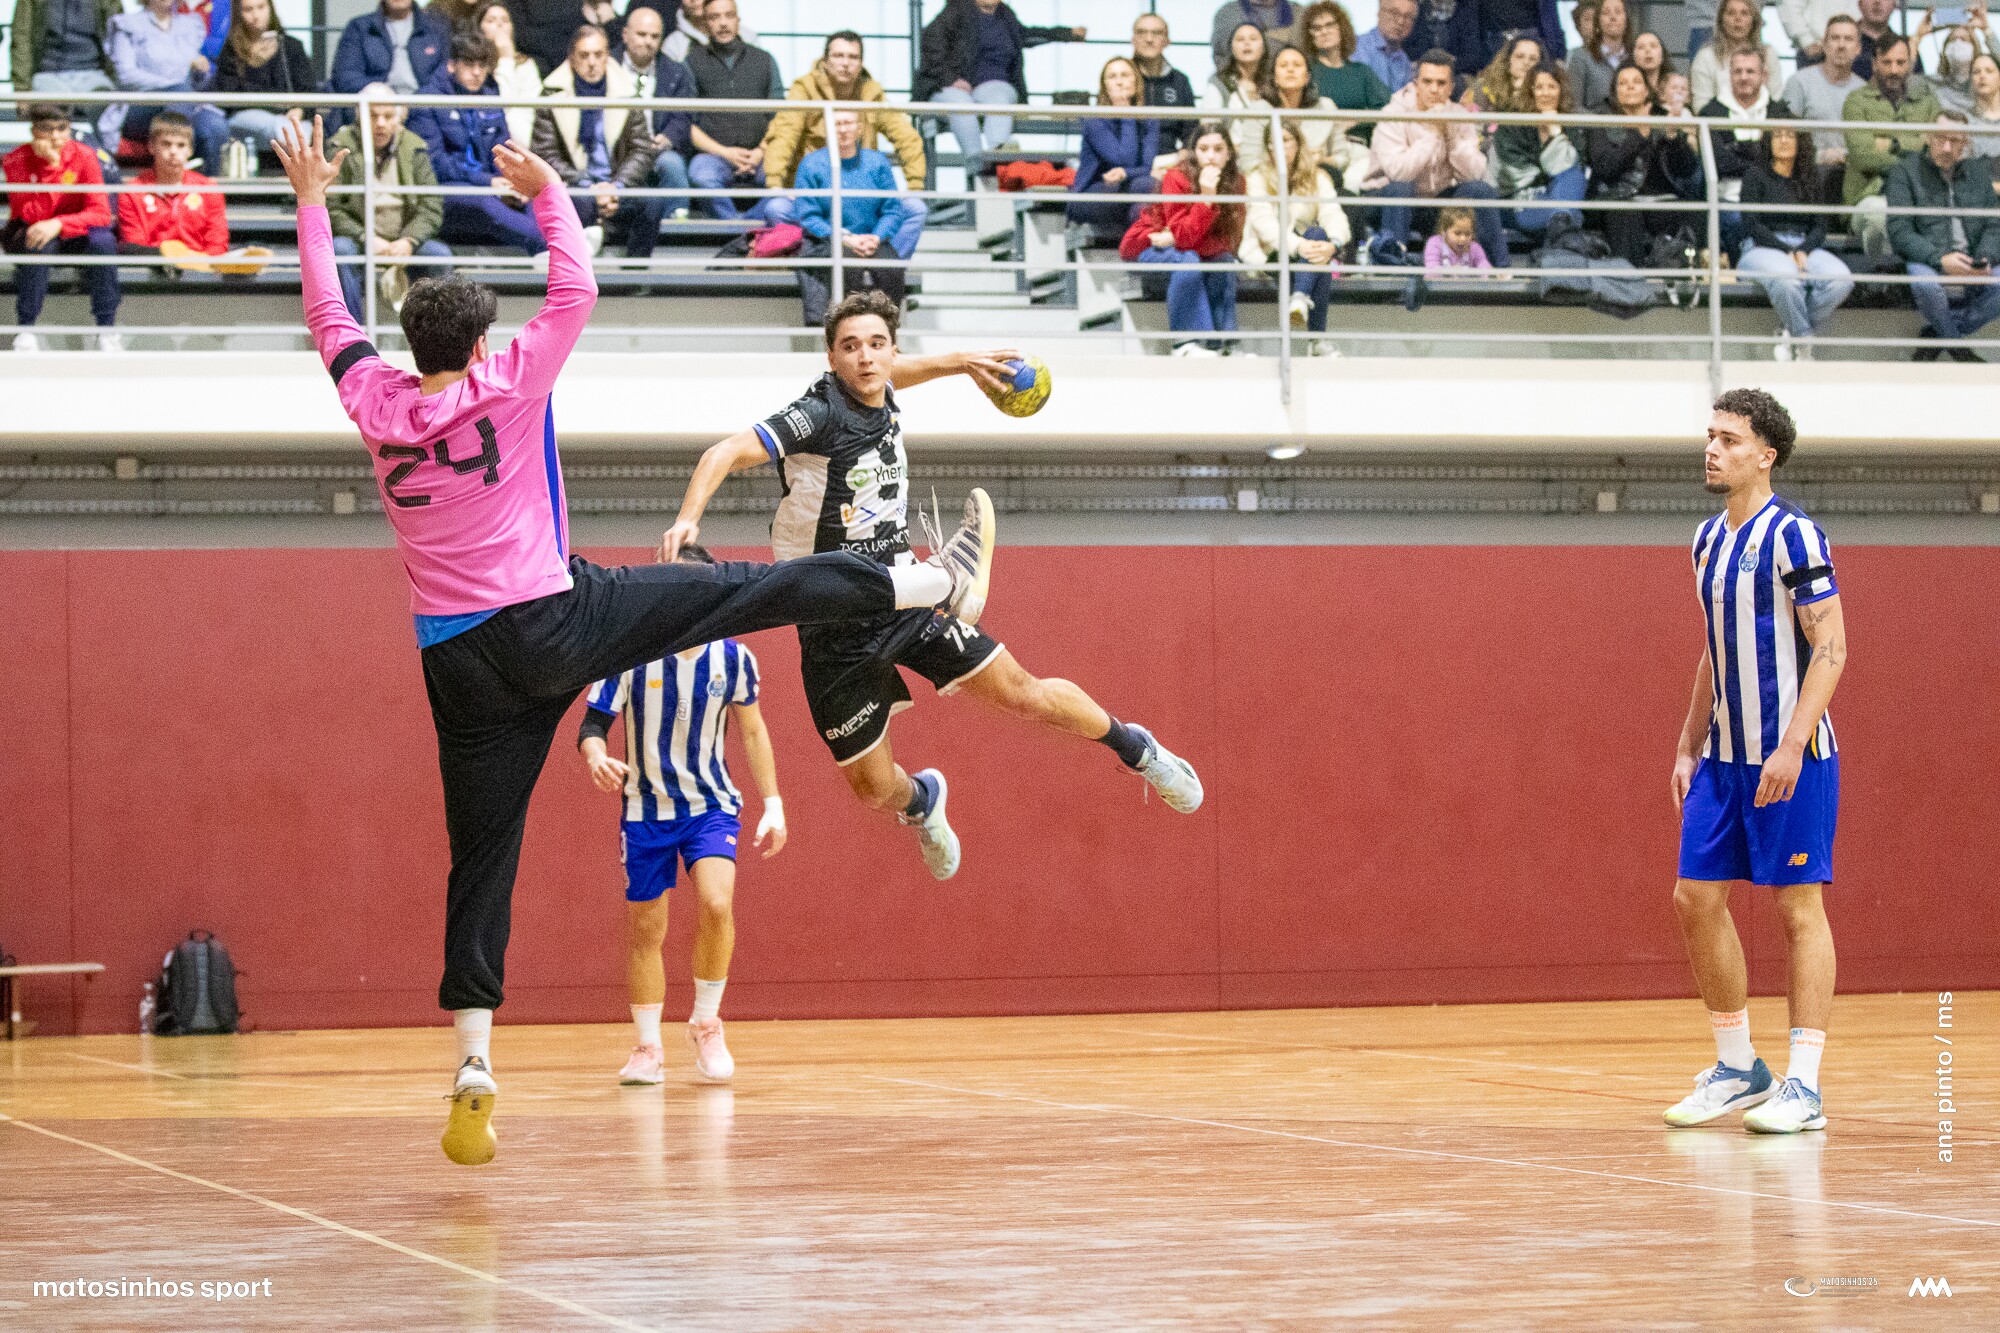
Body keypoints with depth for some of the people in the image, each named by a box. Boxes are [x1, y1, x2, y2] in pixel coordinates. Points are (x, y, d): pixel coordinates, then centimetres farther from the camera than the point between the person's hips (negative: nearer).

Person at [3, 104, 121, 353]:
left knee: (102, 239, -31)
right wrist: (50, 165, -30)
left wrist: (58, 224, -33)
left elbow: (100, 212, -16)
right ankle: (26, 331, -29)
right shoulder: (16, 161, -11)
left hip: (74, 235, 1)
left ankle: (106, 330, -26)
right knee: (38, 244, -36)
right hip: (29, 233, -1)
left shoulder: (83, 156, -9)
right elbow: (32, 216, -22)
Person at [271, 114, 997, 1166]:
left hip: (460, 663, 4)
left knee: (480, 857, 4)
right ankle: (938, 584, 11)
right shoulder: (507, 385, -4)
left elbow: (328, 316, 19)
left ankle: (473, 1066, -2)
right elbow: (575, 289, 5)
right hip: (553, 624, -4)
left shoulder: (375, 404, 4)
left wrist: (312, 202, 27)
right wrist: (548, 193, 18)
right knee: (758, 589, 6)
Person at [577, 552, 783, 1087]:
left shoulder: (733, 659, -7)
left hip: (711, 805, 0)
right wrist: (595, 756, -34)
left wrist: (773, 804, 6)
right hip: (646, 810, 0)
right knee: (644, 930, 3)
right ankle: (649, 1049, 18)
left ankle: (706, 1024, -2)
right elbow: (592, 723, -11)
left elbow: (752, 730, 7)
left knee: (717, 904, -22)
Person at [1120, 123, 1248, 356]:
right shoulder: (1177, 178, -24)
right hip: (1145, 248, -4)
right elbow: (1185, 237, -30)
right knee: (1187, 260, -33)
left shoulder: (1235, 180, -11)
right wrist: (1206, 196, -42)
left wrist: (1171, 238, -24)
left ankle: (1223, 341, -19)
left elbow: (1229, 240, -15)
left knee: (1224, 262, -23)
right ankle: (1187, 342, -30)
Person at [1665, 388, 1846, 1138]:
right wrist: (1688, 747, 17)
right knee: (1696, 900, 5)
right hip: (1724, 758, 8)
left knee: (1797, 907, -4)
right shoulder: (1710, 539, 12)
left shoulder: (1793, 536, -12)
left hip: (1790, 758, -8)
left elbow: (1830, 647, -16)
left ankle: (1804, 1087, -1)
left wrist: (1791, 747, -23)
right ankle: (1738, 1069, 17)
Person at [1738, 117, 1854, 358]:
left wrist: (1803, 251, -10)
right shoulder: (1756, 175, 6)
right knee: (1787, 277, -41)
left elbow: (1820, 227, 12)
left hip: (1806, 247, 4)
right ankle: (1803, 342, -18)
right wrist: (1787, 251, -13)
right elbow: (1751, 225, -3)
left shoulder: (1808, 179, 18)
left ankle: (1790, 332, -12)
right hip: (1763, 248, -4)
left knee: (1842, 280, -28)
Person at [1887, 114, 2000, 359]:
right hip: (1928, 265, -4)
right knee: (1924, 282, -38)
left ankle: (1935, 333, -5)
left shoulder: (1979, 171, 17)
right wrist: (1940, 259, -22)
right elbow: (1899, 232, -7)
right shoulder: (1904, 172, 4)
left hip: (1973, 273, 4)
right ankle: (1955, 346, -7)